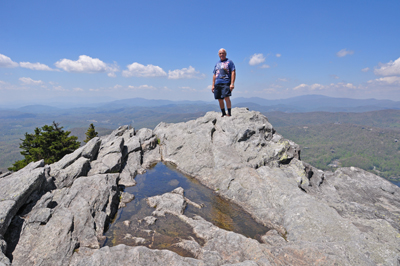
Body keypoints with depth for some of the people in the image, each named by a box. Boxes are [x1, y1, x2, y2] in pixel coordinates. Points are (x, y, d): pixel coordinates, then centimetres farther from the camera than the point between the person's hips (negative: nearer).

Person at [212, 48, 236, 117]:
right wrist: (213, 85, 16)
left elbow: (233, 73, -3)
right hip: (217, 84, 6)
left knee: (226, 98, -16)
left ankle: (229, 113, -12)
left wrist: (232, 83, -14)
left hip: (226, 83, -6)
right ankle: (223, 114, 16)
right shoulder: (217, 64, 22)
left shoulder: (229, 62, 6)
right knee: (220, 99, 6)